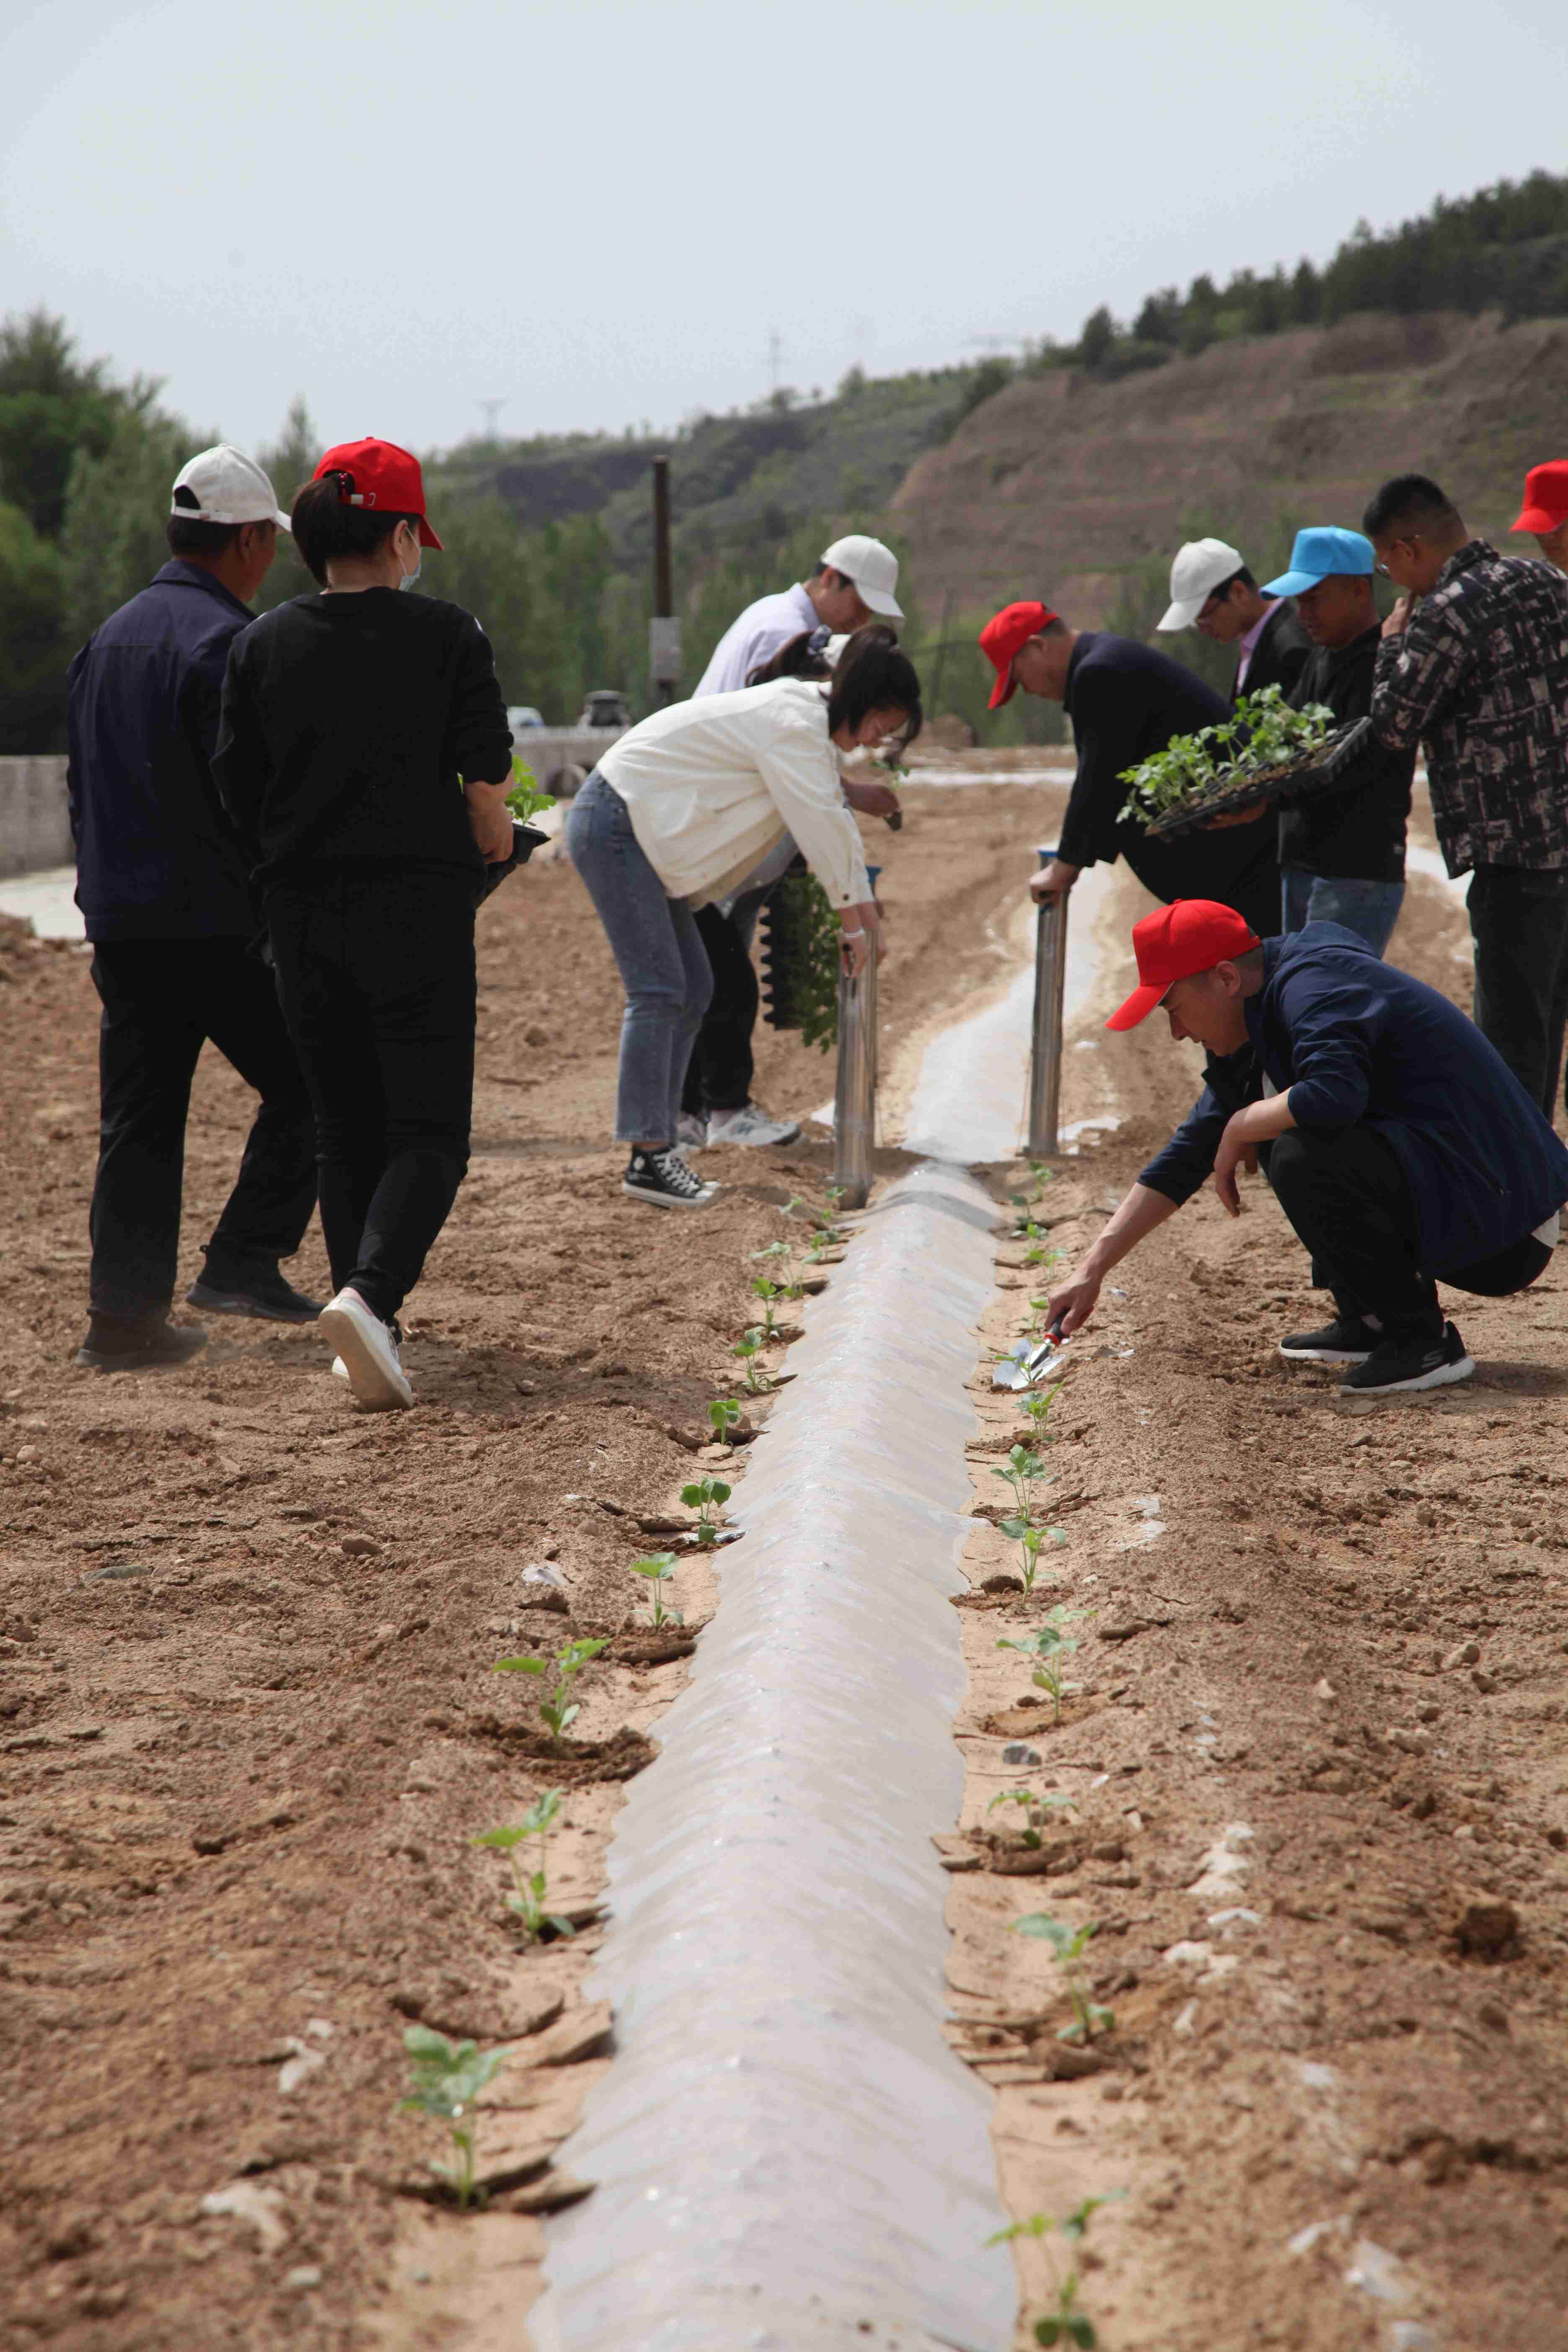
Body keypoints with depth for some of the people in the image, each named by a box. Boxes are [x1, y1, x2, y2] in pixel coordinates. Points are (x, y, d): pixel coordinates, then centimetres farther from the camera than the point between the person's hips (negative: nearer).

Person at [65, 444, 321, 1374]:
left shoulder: (107, 638, 14)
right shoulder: (229, 641, -12)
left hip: (120, 919, 7)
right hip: (219, 922, -7)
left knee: (138, 1121, 8)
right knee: (305, 1085, 8)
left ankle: (123, 1314, 6)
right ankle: (244, 1261, 4)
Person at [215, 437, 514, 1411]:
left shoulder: (263, 644, 4)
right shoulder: (447, 633, -4)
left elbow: (238, 788, 4)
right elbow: (488, 776, -5)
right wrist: (490, 837, 15)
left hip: (302, 912, 4)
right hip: (419, 904, -3)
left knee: (346, 1130, 13)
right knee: (429, 1129, -1)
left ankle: (371, 1334, 11)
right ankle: (369, 1292, -24)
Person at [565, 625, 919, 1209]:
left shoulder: (814, 723, 12)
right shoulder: (791, 725, -21)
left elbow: (834, 818, 20)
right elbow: (820, 826, -19)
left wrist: (862, 905, 20)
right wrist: (851, 919, -10)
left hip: (641, 833, 11)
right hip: (613, 826, -11)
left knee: (691, 989, 9)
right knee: (658, 989, -14)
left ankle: (659, 1144, 10)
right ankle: (648, 1156, -14)